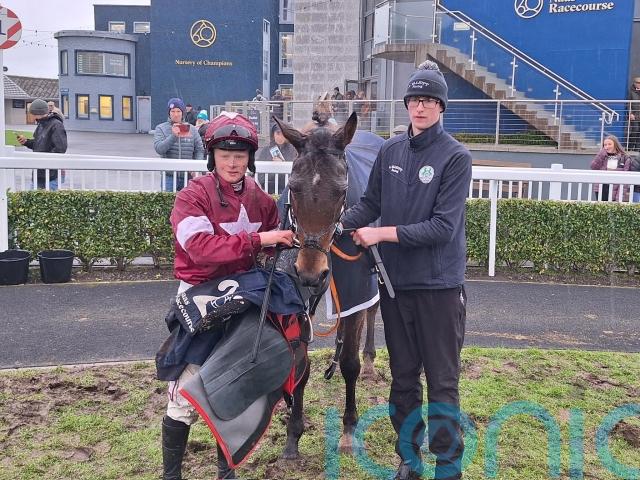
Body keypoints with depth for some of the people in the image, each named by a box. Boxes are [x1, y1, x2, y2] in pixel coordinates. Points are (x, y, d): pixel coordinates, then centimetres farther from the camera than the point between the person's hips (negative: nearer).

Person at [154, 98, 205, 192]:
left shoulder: (191, 129, 7)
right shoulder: (161, 128, 2)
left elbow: (199, 150, 8)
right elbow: (158, 149, -11)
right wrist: (173, 136, -20)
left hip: (188, 175, 2)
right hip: (169, 176, -2)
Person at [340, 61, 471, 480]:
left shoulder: (456, 157, -10)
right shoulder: (390, 151, 4)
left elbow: (443, 226, -17)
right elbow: (370, 204, 9)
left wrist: (383, 234, -20)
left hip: (439, 284, -4)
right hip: (395, 280, 5)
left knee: (443, 381, 4)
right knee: (403, 377, 15)